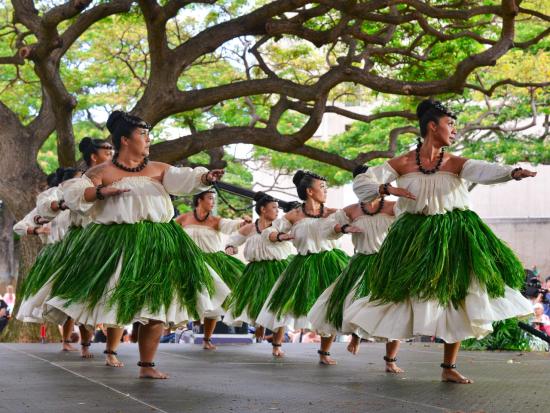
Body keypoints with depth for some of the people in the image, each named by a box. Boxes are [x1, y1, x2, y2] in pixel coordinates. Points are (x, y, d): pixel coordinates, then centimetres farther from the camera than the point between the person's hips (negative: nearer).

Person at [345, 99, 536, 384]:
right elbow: (361, 183, -3)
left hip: (451, 237, 1)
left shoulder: (456, 163, 0)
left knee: (455, 300, 0)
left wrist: (513, 172, -40)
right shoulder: (402, 163, -2)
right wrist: (388, 188, -22)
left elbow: (484, 171, -20)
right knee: (404, 294, 1)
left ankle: (449, 368, 11)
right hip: (414, 238, -1)